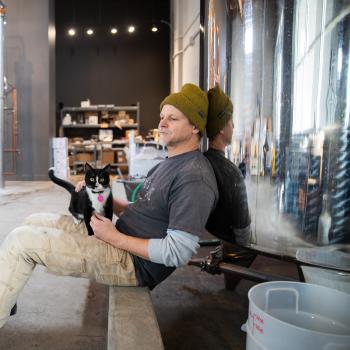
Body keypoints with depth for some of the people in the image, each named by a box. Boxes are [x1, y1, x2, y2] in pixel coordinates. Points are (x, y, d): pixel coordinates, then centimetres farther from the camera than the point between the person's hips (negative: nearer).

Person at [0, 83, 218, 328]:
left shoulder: (195, 177, -20)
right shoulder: (170, 163, 13)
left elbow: (177, 253, -25)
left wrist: (114, 237, -18)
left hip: (132, 263, -10)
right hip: (120, 239, 10)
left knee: (22, 240, -12)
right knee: (34, 222, 11)